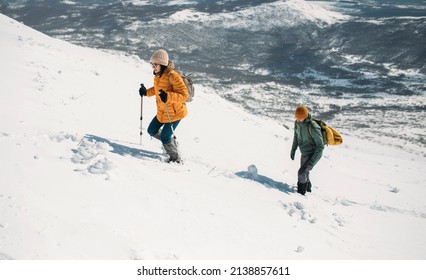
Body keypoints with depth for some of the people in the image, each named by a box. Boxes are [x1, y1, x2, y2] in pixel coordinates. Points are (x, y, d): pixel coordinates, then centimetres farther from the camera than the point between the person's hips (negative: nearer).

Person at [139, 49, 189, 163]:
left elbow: (184, 95, -28)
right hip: (161, 113, 9)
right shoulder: (157, 75, 1)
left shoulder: (173, 76, -25)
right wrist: (146, 92, 5)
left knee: (165, 138, -7)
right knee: (152, 131, 17)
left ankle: (176, 159, 15)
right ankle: (171, 140, 37)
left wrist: (168, 96, -42)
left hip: (175, 113, -9)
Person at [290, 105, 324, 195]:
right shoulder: (297, 122, -7)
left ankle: (301, 192, 4)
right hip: (305, 153, 8)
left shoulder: (313, 127, -30)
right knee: (304, 173, 22)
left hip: (314, 154, -8)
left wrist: (312, 161, -25)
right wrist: (293, 150, 12)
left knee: (301, 173, -16)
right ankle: (308, 188, 46)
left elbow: (320, 146, -24)